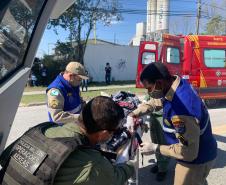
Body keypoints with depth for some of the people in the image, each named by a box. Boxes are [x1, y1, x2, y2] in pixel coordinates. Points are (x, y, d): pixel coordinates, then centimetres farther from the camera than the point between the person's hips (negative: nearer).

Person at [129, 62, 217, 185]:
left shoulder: (181, 110, -41)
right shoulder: (177, 83, -12)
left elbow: (188, 152, -33)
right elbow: (155, 102, 7)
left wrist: (155, 148, -24)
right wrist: (135, 113, -3)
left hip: (196, 161, -8)